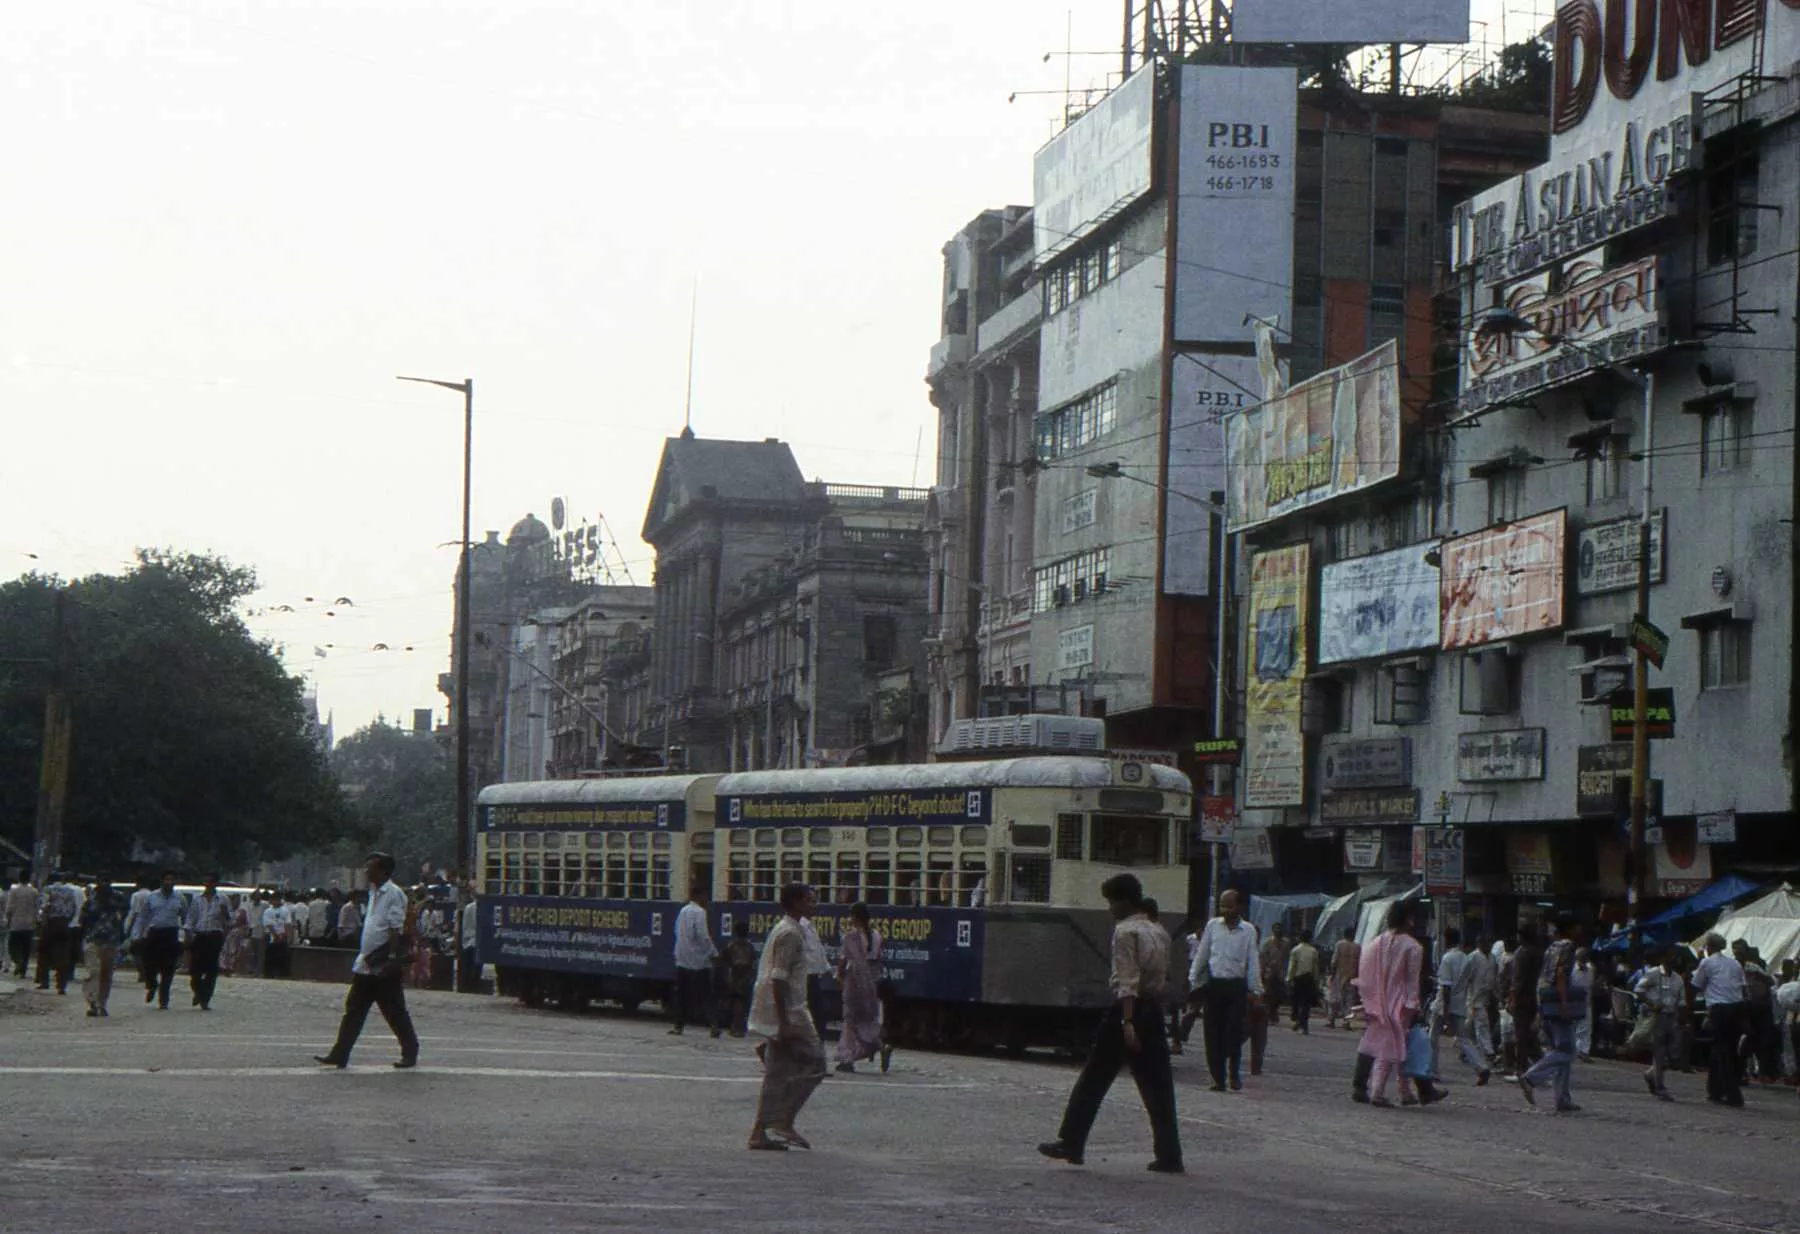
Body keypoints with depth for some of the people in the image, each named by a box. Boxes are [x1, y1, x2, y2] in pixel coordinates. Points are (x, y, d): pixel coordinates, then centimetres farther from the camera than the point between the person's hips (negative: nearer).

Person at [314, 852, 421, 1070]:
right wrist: (365, 956, 19)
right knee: (353, 1010, 6)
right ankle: (339, 1055, 6)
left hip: (384, 966, -9)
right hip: (367, 963, 9)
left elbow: (395, 929, -18)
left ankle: (410, 1054, 13)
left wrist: (392, 959, -23)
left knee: (395, 1013, 1)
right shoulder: (374, 892, 14)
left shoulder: (393, 894, -13)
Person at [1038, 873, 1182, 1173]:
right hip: (1154, 1011, 7)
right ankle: (1169, 1156, 1)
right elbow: (1164, 978, 14)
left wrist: (1127, 1022, -24)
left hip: (1129, 1009, -7)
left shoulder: (1125, 932, -10)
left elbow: (1127, 981, -19)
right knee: (1157, 1087, 5)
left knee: (1094, 1079, 3)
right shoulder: (1159, 934, 14)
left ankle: (1071, 1143, 7)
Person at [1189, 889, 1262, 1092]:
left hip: (1236, 986, -2)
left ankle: (1233, 1072, 13)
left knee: (1235, 1031, -6)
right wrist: (1194, 981, 9)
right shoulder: (1213, 926, 7)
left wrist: (1254, 990, -1)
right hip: (1213, 984, 2)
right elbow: (1201, 954, 12)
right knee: (1214, 1033, 1)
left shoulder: (1248, 930, 3)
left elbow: (1253, 961, 3)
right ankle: (1218, 1077, 8)